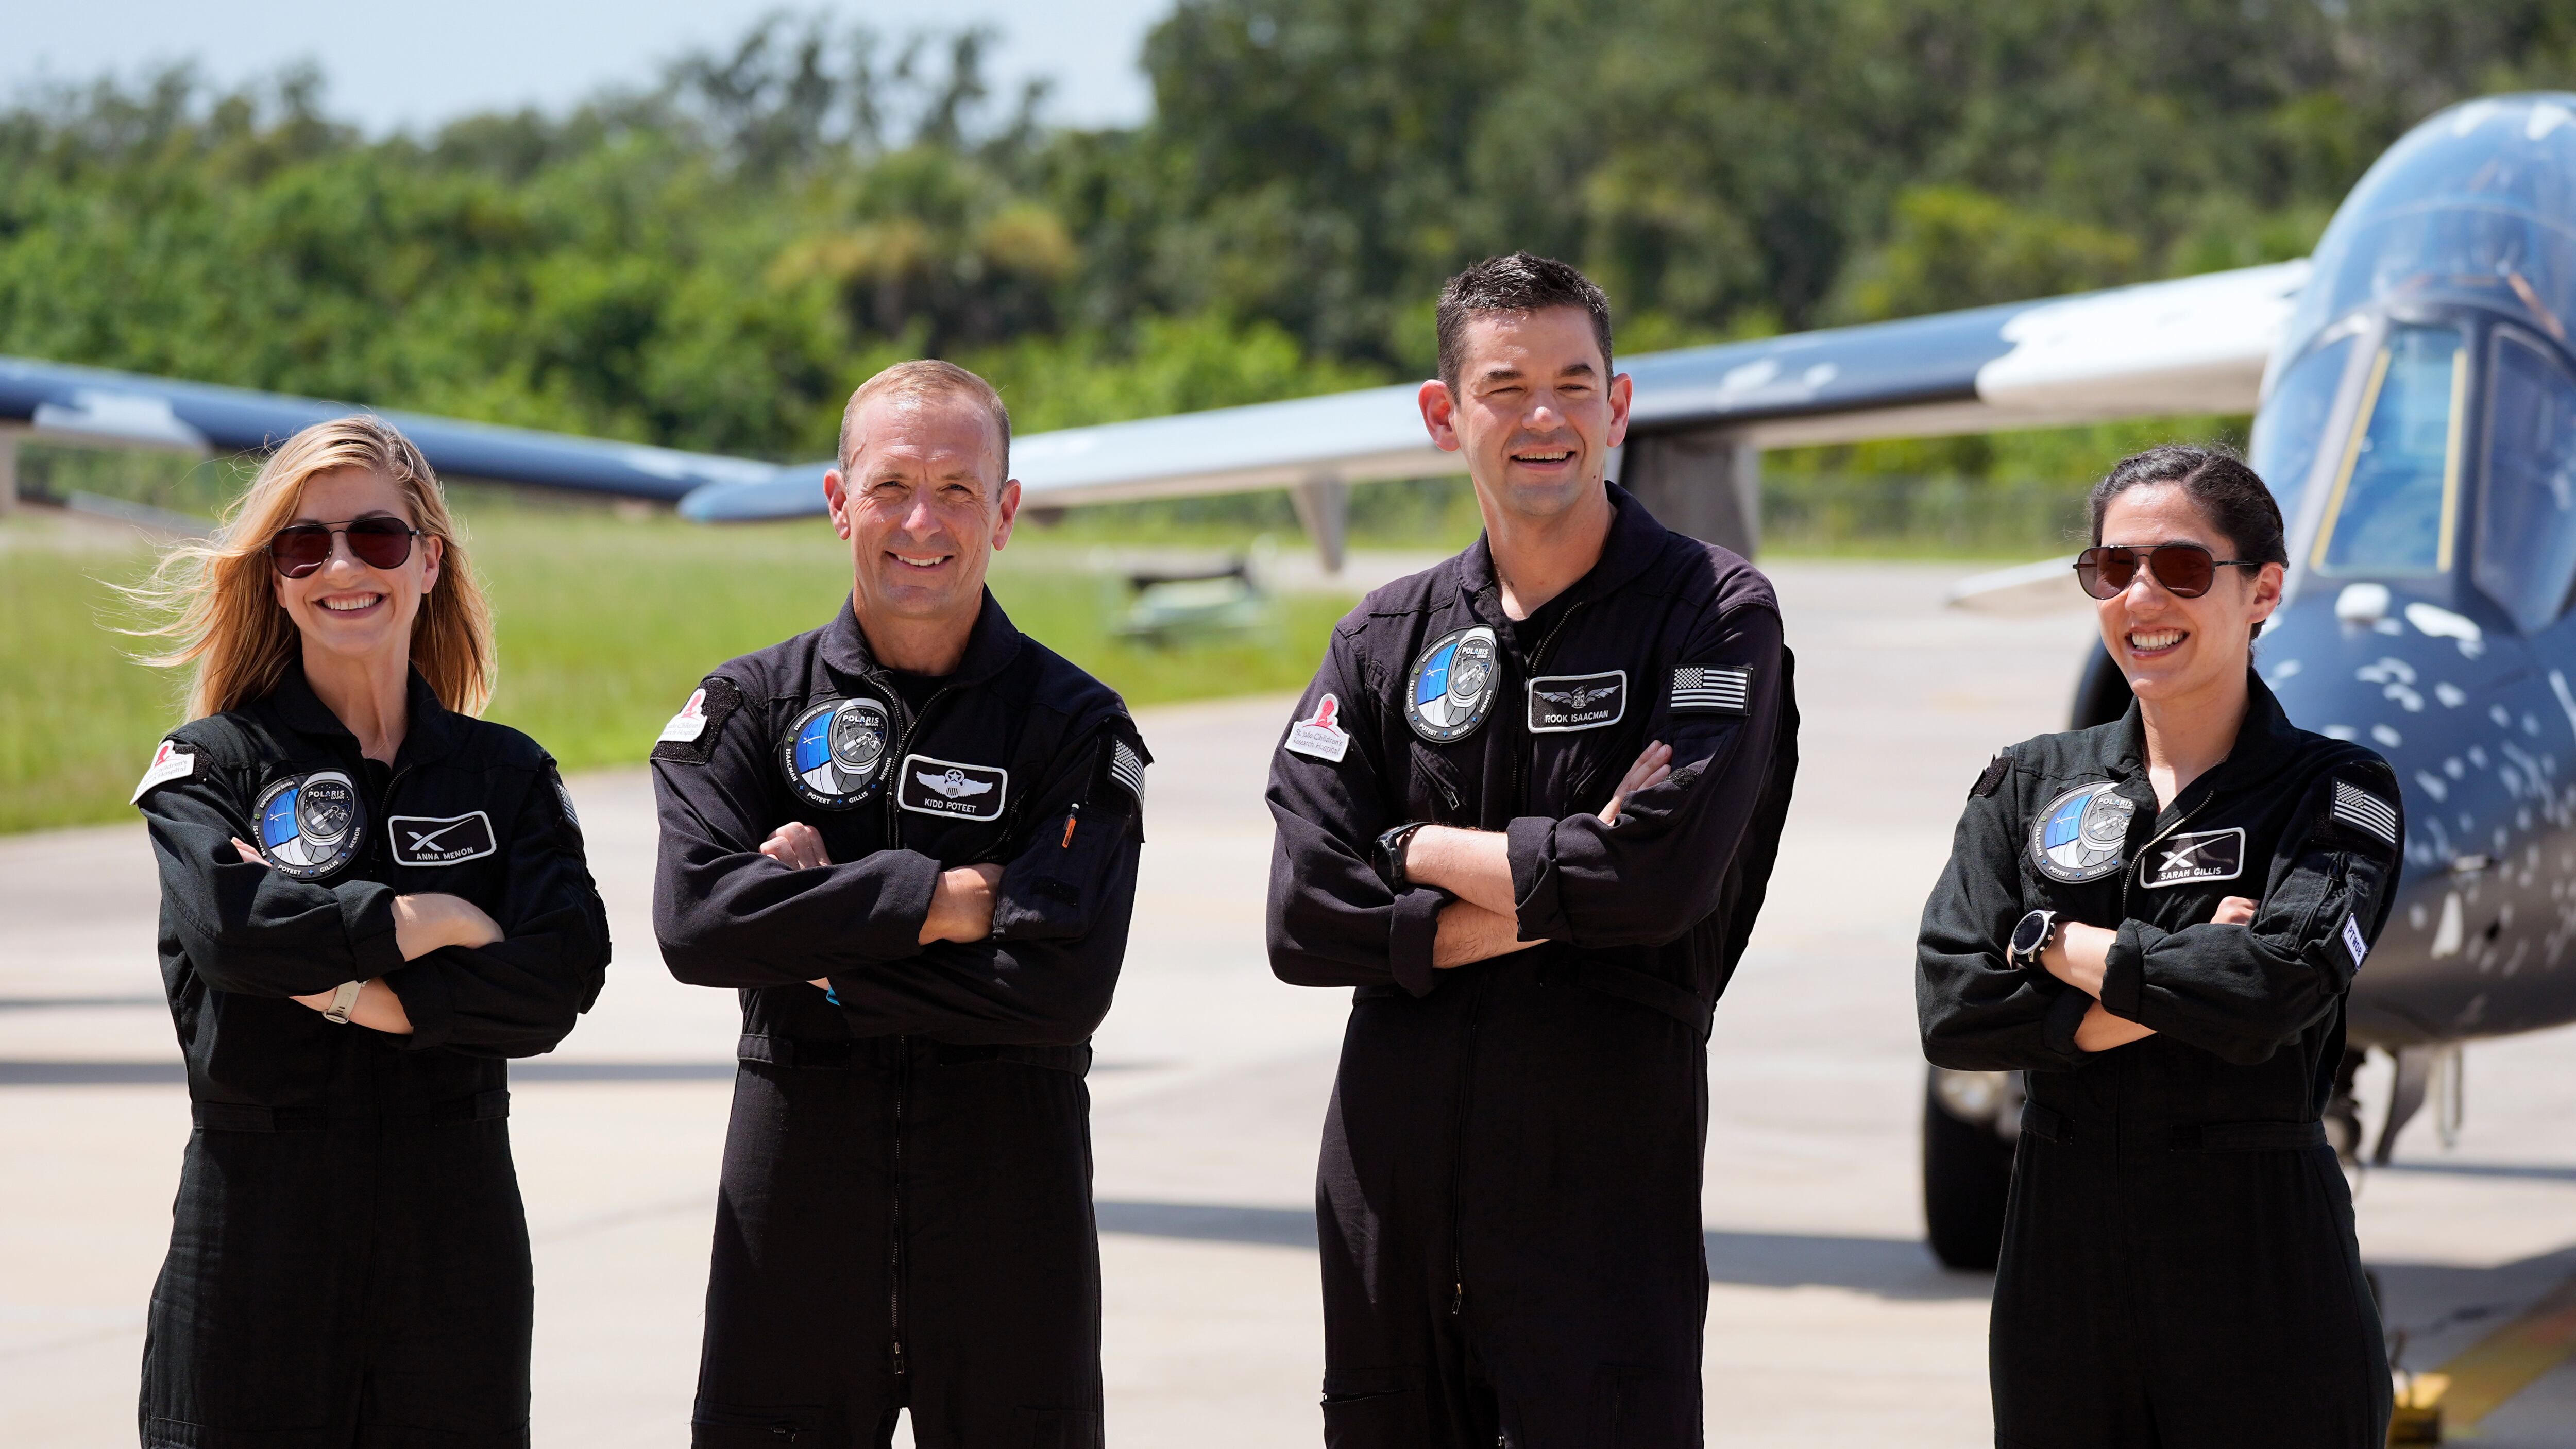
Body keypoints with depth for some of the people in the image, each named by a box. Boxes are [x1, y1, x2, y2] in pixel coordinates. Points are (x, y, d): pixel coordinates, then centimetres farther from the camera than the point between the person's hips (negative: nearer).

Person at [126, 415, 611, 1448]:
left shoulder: (508, 774, 9)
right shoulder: (211, 763, 3)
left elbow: (563, 974, -6)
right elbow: (227, 923, -18)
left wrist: (360, 993, -14)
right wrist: (426, 923, -10)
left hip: (455, 1222, 2)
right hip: (258, 1227, -2)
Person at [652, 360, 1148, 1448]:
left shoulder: (1077, 727, 1)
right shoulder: (751, 706, 6)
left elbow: (1062, 985, -12)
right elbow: (694, 921, -11)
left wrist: (823, 948, -11)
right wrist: (946, 900, -14)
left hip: (1011, 1223, -1)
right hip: (795, 1217, 1)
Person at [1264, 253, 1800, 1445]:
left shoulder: (1715, 615, -2)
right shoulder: (1387, 642, 10)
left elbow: (1664, 876, -16)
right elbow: (1305, 920, -1)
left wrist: (1424, 851, -4)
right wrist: (1556, 894, -10)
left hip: (1606, 1193, -4)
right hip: (1390, 1187, 4)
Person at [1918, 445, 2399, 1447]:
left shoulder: (2338, 794, -2)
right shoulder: (2029, 785, 9)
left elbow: (2276, 988, -19)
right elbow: (1950, 1011, -4)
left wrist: (2058, 943, -7)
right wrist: (2170, 991, -13)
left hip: (2259, 1270, -3)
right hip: (2061, 1261, 3)